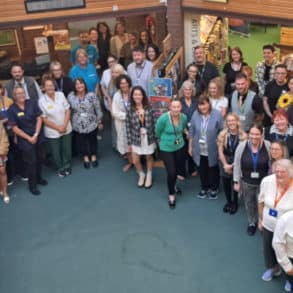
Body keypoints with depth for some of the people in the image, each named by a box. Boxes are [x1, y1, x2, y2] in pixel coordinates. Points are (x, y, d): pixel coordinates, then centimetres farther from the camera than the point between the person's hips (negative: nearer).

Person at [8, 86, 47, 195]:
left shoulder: (32, 103, -2)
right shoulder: (12, 109, -9)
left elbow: (39, 118, -2)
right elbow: (15, 128, -9)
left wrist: (36, 135, -10)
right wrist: (29, 138, -12)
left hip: (39, 137, 3)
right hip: (25, 140, -3)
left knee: (39, 159, 14)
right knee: (31, 162, 1)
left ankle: (38, 178, 37)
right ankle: (32, 185, 17)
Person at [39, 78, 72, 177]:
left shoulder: (60, 95, -7)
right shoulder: (42, 101, -14)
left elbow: (67, 110, -3)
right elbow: (44, 119, -12)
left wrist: (64, 126, -14)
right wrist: (58, 128, -13)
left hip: (66, 129, 2)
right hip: (52, 132, -2)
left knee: (67, 150, 17)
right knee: (55, 153, 13)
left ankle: (67, 166, 43)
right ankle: (60, 168, 38)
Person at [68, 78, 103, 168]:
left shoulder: (91, 95, -13)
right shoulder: (71, 96, -7)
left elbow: (98, 109, -6)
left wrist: (99, 121, -2)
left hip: (92, 124, -1)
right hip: (78, 125, 1)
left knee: (92, 140, 16)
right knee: (81, 142, 14)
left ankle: (93, 157, 37)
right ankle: (85, 158, 35)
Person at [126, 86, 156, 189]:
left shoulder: (149, 108, -9)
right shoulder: (130, 110, -9)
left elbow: (154, 124, -4)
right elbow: (128, 128, -5)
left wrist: (156, 138, -3)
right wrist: (129, 142, -4)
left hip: (148, 138, 0)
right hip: (136, 139, 0)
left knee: (149, 158, 16)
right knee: (135, 161, 5)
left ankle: (149, 176, 41)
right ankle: (141, 175, 36)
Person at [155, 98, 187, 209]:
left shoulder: (184, 117, -12)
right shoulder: (163, 118, -25)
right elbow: (158, 132, -7)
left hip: (180, 147, 5)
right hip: (166, 149, -4)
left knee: (179, 169, 19)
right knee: (171, 172, -6)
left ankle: (173, 185, 52)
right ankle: (171, 195, 19)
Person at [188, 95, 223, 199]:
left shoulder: (217, 115, -15)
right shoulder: (195, 115, -5)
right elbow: (191, 132, 3)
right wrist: (190, 146, 6)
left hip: (212, 150, -2)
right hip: (199, 150, 3)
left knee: (213, 170, 17)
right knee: (202, 170, 17)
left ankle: (214, 189, 36)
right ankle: (204, 188, 38)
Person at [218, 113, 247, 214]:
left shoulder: (243, 135, -12)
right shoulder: (222, 134, -7)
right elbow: (220, 151, -4)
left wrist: (233, 165, -11)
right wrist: (225, 164, -10)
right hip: (225, 162, 2)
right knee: (225, 183, 11)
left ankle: (235, 203, 28)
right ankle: (228, 202, 36)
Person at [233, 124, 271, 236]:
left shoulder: (268, 146, -17)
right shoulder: (242, 146, -13)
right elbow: (237, 165, -4)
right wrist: (236, 182, -1)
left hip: (263, 182, -1)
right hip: (246, 182, 2)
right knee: (249, 204, 18)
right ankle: (252, 223, 42)